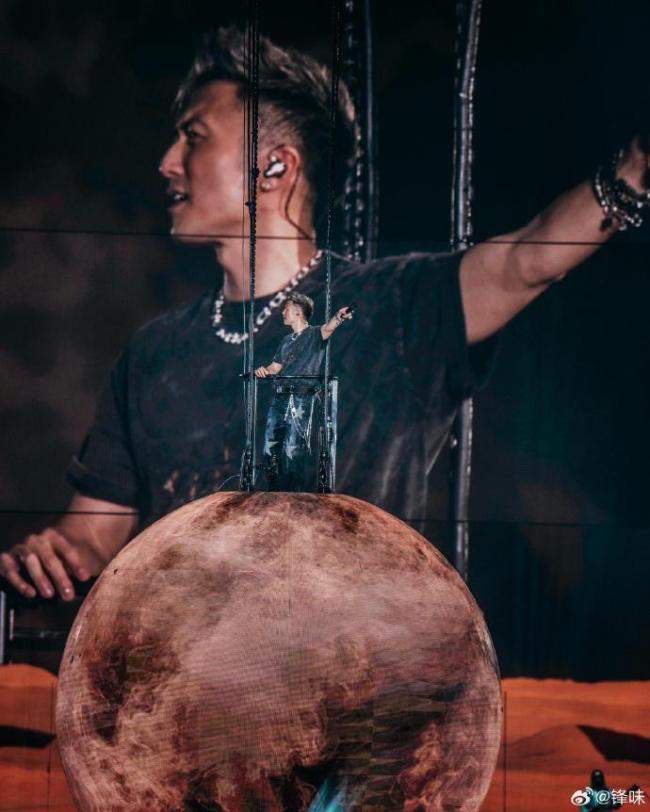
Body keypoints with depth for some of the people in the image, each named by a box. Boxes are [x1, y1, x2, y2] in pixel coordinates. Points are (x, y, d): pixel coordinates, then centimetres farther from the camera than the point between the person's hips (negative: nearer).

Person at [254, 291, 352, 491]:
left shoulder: (314, 335, 2)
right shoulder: (286, 341, 24)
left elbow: (328, 328, -20)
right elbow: (275, 367, 24)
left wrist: (338, 318, -43)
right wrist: (264, 371, 0)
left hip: (301, 399, -7)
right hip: (279, 398, 7)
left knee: (292, 453, -11)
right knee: (269, 451, 3)